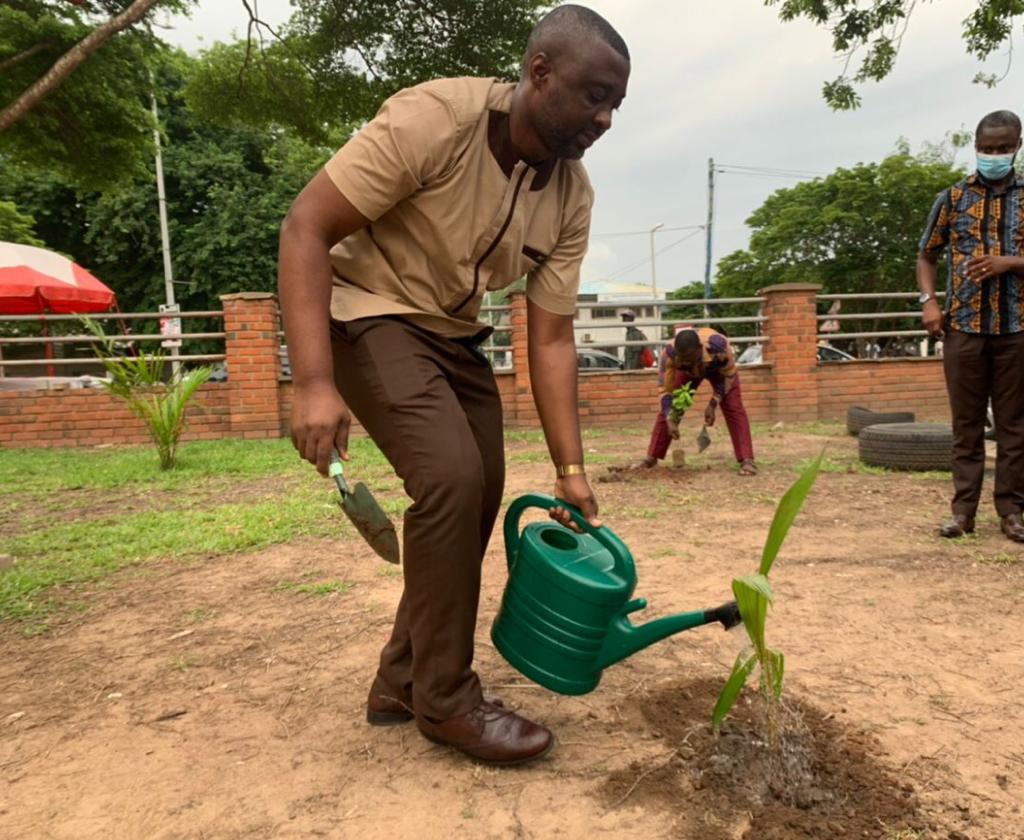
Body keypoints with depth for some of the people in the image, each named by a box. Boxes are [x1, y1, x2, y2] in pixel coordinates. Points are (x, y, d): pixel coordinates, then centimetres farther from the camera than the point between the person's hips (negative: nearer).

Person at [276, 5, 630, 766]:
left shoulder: (573, 198, -6)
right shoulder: (433, 119, -24)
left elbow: (551, 339, -5)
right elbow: (305, 227, -24)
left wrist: (570, 468, -9)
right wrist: (315, 383, -32)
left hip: (454, 334, 7)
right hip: (369, 311, -7)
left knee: (478, 494, 3)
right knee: (453, 479, -23)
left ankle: (402, 682, 19)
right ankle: (445, 699, -3)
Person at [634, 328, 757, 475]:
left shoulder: (718, 345, -45)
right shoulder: (668, 354, -41)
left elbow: (728, 376, -24)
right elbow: (666, 389, -27)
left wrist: (713, 405, -29)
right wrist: (670, 419, -37)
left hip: (720, 368, -2)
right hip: (688, 372, 2)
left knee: (733, 408, -19)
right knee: (667, 410, -6)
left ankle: (747, 460, -18)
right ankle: (651, 458, 5)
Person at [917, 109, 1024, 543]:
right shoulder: (952, 198, 7)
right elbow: (927, 256, 12)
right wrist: (929, 301, -3)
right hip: (963, 326, 0)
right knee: (966, 422, 4)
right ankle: (964, 508, 10)